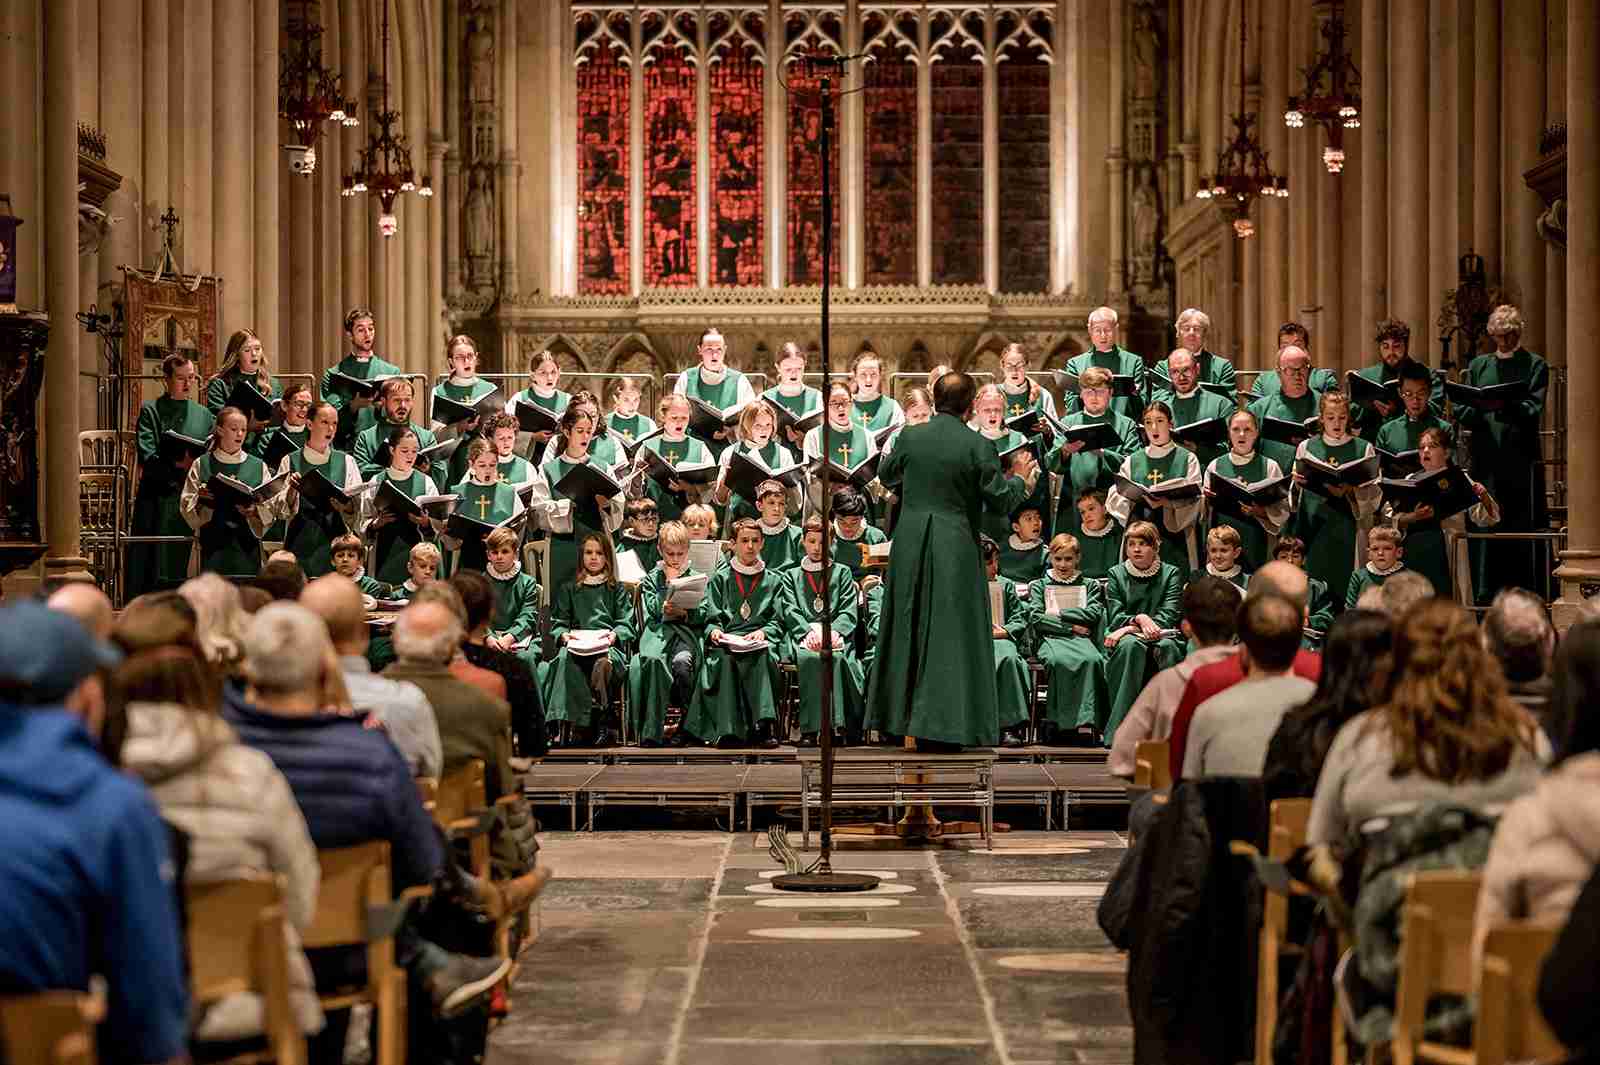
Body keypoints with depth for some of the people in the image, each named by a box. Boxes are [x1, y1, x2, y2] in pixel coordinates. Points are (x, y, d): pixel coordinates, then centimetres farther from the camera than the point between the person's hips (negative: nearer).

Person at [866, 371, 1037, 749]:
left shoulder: (911, 437, -2)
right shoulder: (977, 446, -12)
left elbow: (886, 474, 16)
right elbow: (1002, 499, -6)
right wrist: (1020, 479, 14)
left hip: (910, 546, 4)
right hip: (954, 548, -4)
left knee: (908, 629, 15)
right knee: (950, 630, 3)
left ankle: (900, 714, 23)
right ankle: (941, 722, 0)